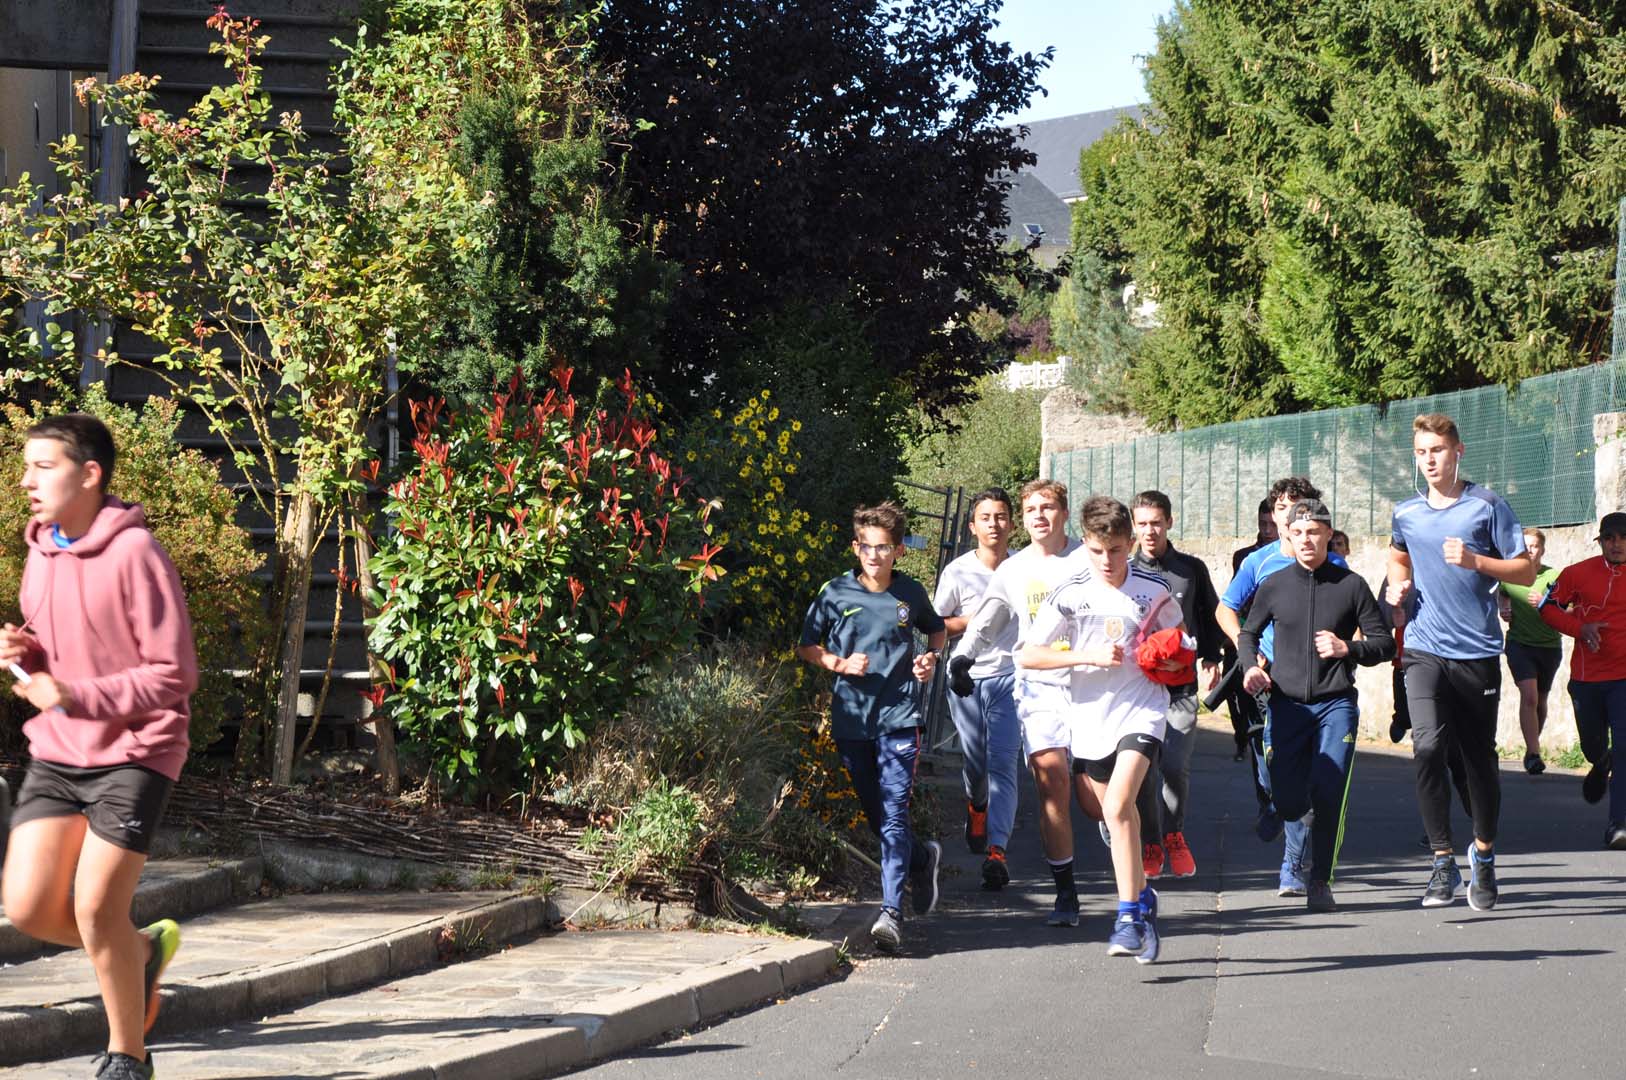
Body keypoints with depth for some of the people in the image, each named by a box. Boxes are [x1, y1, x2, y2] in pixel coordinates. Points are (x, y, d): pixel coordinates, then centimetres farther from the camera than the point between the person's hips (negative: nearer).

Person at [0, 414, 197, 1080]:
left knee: (95, 911, -9)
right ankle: (143, 949, 26)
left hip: (133, 755, -7)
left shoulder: (134, 553, -15)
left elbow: (175, 675, -17)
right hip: (56, 753, 7)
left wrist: (74, 697, -24)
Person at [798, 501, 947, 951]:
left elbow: (937, 630, 24)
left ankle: (892, 910, -15)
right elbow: (807, 647, 9)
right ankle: (921, 859, 40)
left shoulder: (911, 593, 4)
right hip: (851, 718, 2)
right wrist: (840, 664, -8)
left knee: (894, 813, -12)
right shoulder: (836, 593, 2)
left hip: (899, 716, -2)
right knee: (873, 814, 11)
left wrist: (931, 657, 4)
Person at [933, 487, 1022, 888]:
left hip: (1010, 675, -1)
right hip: (967, 677, 1)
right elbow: (935, 625, 5)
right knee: (974, 761, 9)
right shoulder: (957, 572, 0)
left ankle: (996, 849, -20)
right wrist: (973, 619, -11)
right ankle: (976, 805, 45)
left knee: (1003, 763, -12)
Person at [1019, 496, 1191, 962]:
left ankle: (1129, 916, -18)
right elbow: (1027, 654, -7)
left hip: (1140, 712, -3)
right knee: (1118, 816, 14)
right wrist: (1087, 655, -16)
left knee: (1118, 806, -22)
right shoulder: (1069, 594, -5)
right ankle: (1143, 899, 36)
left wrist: (1175, 659, -5)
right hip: (1090, 716, 3)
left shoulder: (1154, 590, -2)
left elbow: (1175, 636, 18)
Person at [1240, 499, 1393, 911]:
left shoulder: (1350, 585, 1)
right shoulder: (1273, 586, 6)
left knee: (1329, 793, -15)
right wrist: (1251, 667, 0)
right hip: (1287, 704, 2)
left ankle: (1321, 882, 0)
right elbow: (1248, 634, 20)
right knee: (1288, 802, -2)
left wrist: (1348, 649, -14)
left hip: (1336, 704, -2)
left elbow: (1384, 643, 4)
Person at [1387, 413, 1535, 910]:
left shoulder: (1487, 506, -1)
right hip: (1425, 650, 2)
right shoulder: (1406, 514, 10)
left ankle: (1484, 852, 30)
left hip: (1478, 651, -2)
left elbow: (1525, 571, -1)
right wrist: (1399, 586, 12)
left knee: (1480, 758, 7)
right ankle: (1443, 862, -11)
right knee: (1428, 747, -18)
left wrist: (1474, 560, -16)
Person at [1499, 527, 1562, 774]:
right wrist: (1503, 610, 5)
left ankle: (1533, 747, 34)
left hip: (1549, 646, 1)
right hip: (1519, 643, -1)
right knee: (1529, 695, -18)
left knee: (1540, 699, 14)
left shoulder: (1554, 576, -5)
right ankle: (1533, 753, -22)